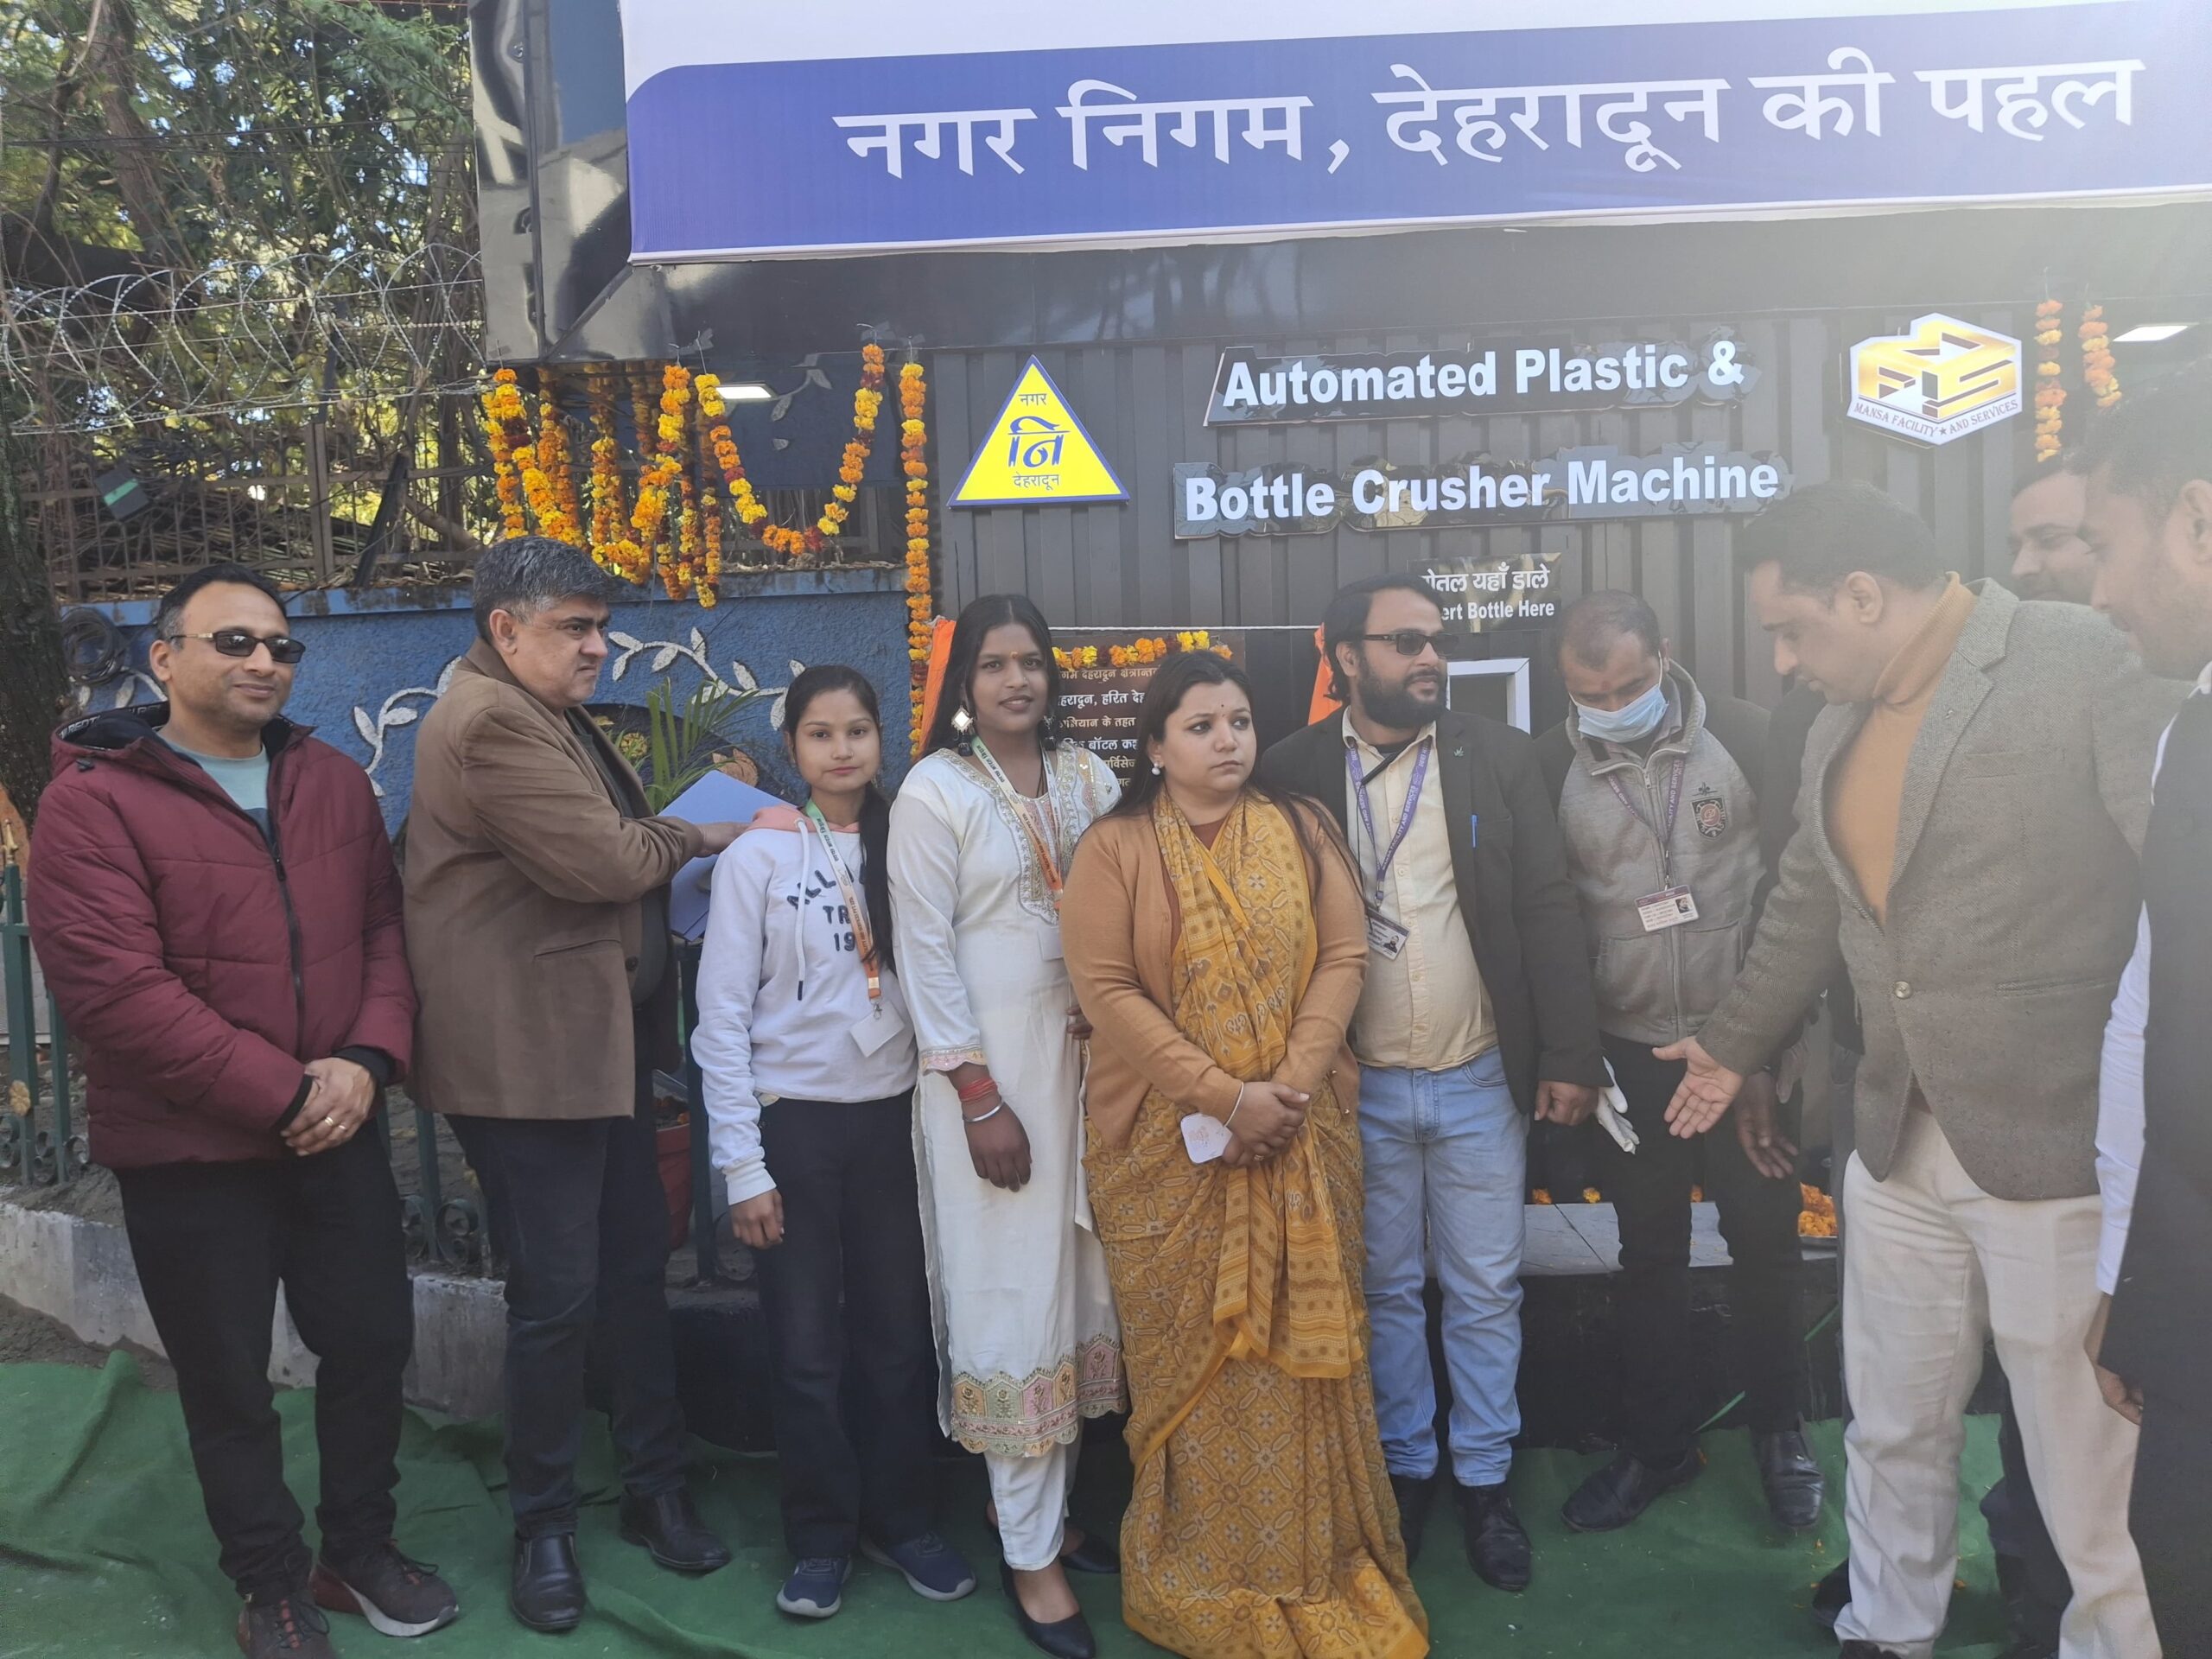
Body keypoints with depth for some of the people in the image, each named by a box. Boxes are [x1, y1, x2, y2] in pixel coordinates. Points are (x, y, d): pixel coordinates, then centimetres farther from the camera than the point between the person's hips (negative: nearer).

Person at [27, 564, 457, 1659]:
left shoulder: (334, 785, 6)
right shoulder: (93, 802, -11)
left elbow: (384, 931, 5)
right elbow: (114, 989, -19)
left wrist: (369, 1058, -13)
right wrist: (281, 1095, -19)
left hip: (338, 1134, 5)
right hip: (187, 1156, -4)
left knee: (371, 1343, 13)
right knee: (230, 1385, 10)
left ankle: (360, 1549, 34)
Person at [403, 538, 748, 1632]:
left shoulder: (550, 718, 17)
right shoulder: (490, 723, -17)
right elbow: (603, 859, -23)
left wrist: (670, 834, 4)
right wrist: (692, 835, -6)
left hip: (602, 1043, 10)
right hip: (527, 1055, -10)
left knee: (636, 1273, 15)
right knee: (557, 1297, 1)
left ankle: (656, 1489, 29)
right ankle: (543, 1528, 20)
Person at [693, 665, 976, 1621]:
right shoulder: (758, 855, -7)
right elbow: (722, 1016, -7)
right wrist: (741, 1164, -8)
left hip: (893, 1115, 3)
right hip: (794, 1120, -2)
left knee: (901, 1336, 9)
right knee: (806, 1346, 8)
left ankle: (896, 1517, 28)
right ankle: (821, 1537, 26)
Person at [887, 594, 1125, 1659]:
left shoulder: (1090, 778, 8)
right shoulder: (934, 792, -6)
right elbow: (925, 955, -10)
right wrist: (981, 1099, -13)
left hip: (1093, 1063, 5)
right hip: (989, 1073, -5)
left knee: (1083, 1287, 11)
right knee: (1012, 1302, 2)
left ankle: (1048, 1508, 29)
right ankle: (1029, 1555, 14)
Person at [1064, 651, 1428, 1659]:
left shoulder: (1302, 830, 5)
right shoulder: (1114, 847, -4)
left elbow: (1343, 959, 1)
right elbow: (1106, 988, -11)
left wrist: (1290, 1085, -12)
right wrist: (1224, 1097, -16)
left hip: (1301, 1135, 2)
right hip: (1172, 1143, -2)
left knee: (1299, 1347, 9)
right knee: (1191, 1355, 8)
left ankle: (1320, 1563, 26)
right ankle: (1208, 1575, 25)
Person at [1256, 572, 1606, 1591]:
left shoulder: (1500, 758, -1)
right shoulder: (1292, 773, -4)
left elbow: (1548, 912, -3)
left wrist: (1570, 1057, -6)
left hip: (1481, 1079, 1)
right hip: (1356, 1087, 0)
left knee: (1486, 1291, 12)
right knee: (1386, 1289, 14)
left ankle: (1483, 1479, 30)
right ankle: (1405, 1469, 32)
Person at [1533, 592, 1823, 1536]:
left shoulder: (1745, 739, -9)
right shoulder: (1551, 766, -5)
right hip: (1630, 1053, 1)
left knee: (1765, 1245, 10)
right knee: (1648, 1256, 14)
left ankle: (1779, 1436, 33)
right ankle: (1658, 1446, 31)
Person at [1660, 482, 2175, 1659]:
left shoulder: (2089, 665, -11)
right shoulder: (1837, 730, 11)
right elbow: (1805, 908, 24)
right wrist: (1735, 1043, 35)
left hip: (2065, 1150, -6)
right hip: (1900, 1148, 7)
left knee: (2096, 1474, 7)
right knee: (1892, 1432, 20)